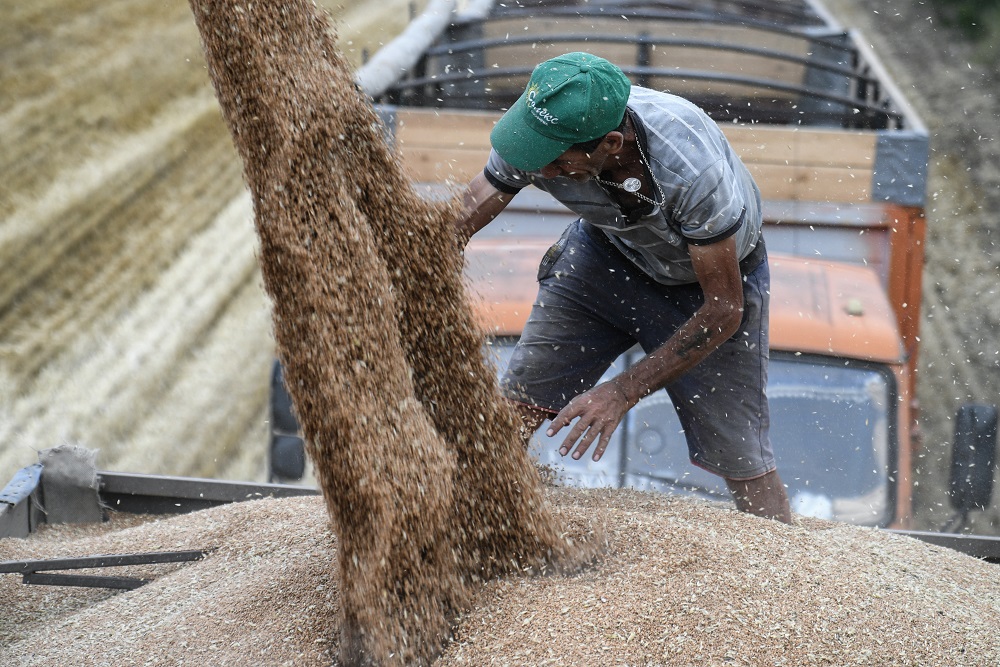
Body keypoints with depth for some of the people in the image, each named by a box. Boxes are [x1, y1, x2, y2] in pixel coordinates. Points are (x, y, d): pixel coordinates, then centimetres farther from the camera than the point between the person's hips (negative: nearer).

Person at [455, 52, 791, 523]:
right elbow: (456, 225, -22)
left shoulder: (692, 166, -42)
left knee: (740, 460, -3)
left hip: (713, 276, -3)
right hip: (607, 251, 4)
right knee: (518, 403, -1)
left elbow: (723, 311, -31)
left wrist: (621, 393, -32)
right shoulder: (543, 132, -31)